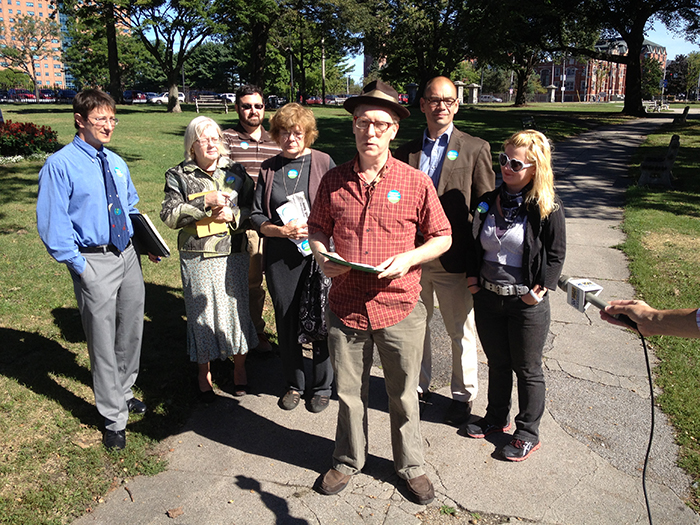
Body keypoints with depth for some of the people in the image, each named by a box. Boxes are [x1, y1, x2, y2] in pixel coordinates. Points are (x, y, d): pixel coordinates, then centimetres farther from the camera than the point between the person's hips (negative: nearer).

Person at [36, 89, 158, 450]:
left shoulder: (116, 163, 9)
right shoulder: (60, 165, -11)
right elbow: (52, 223, -12)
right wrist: (79, 265, -15)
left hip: (127, 255, 7)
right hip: (94, 261, -6)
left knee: (131, 329, 18)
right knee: (103, 339, 3)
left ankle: (123, 391, 42)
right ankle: (114, 418, 18)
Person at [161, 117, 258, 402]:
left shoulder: (236, 171, 7)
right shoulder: (178, 175, 2)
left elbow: (253, 209, 7)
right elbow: (170, 215, -9)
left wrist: (233, 214, -13)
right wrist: (206, 202, -17)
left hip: (233, 255, 1)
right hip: (197, 258, -1)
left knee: (237, 308, 8)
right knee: (202, 313, 7)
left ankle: (239, 366, 29)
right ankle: (204, 372, 26)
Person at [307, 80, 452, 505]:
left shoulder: (416, 182, -4)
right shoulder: (334, 181, 1)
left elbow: (443, 237, 3)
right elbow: (317, 228, 14)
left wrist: (408, 258, -15)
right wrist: (322, 256, -7)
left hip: (400, 309, -1)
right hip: (346, 306, 2)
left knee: (404, 396, 14)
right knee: (349, 394, 17)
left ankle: (411, 465, 38)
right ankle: (349, 460, 41)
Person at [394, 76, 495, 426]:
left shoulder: (475, 149, -1)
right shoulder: (405, 152, 8)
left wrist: (480, 262, -7)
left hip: (453, 260, -3)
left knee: (461, 332, 10)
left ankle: (463, 396, 29)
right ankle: (419, 386, 37)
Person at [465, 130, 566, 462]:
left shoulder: (548, 209, -10)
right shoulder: (489, 201, 3)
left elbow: (556, 254, -5)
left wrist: (541, 290, -14)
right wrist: (473, 276, 5)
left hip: (526, 302, -4)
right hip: (487, 298, 5)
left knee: (527, 370, 10)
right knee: (497, 363, 20)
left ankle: (528, 434, 27)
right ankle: (496, 418, 39)